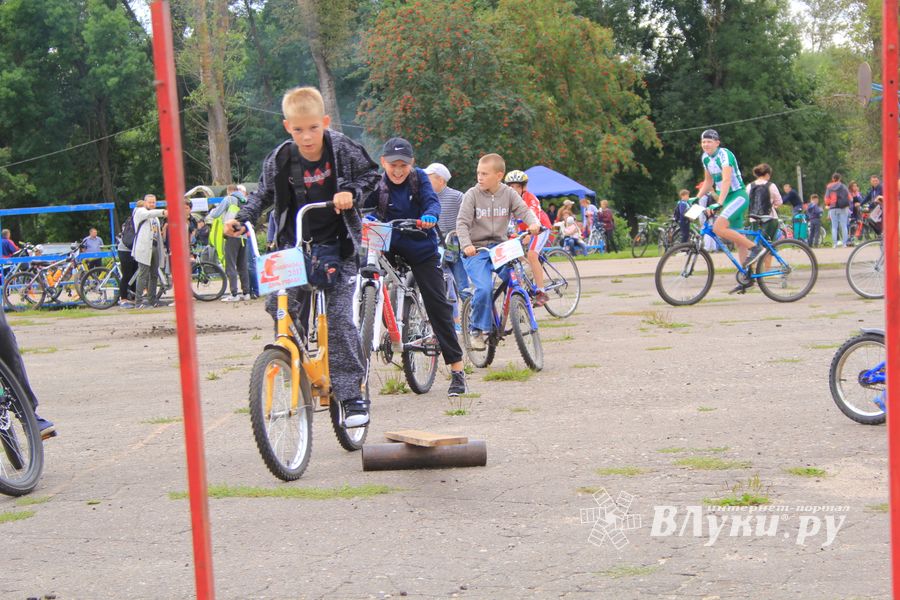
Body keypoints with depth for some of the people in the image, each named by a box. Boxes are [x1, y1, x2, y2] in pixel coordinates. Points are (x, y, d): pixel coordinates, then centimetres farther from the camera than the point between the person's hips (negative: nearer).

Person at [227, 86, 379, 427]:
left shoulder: (342, 149, -9)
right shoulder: (280, 159, -4)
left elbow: (370, 174, 4)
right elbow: (263, 194, 11)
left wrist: (352, 193, -16)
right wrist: (241, 219, -2)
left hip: (337, 247, -3)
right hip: (295, 246, 3)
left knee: (339, 319, -11)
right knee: (278, 305, -14)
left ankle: (351, 395, -6)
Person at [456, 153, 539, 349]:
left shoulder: (508, 194, 3)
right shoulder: (472, 194, -5)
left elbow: (524, 211, -6)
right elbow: (462, 223, -11)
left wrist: (534, 223, -29)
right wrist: (466, 245, -28)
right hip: (475, 250, -3)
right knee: (484, 288, -22)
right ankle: (476, 330, -3)